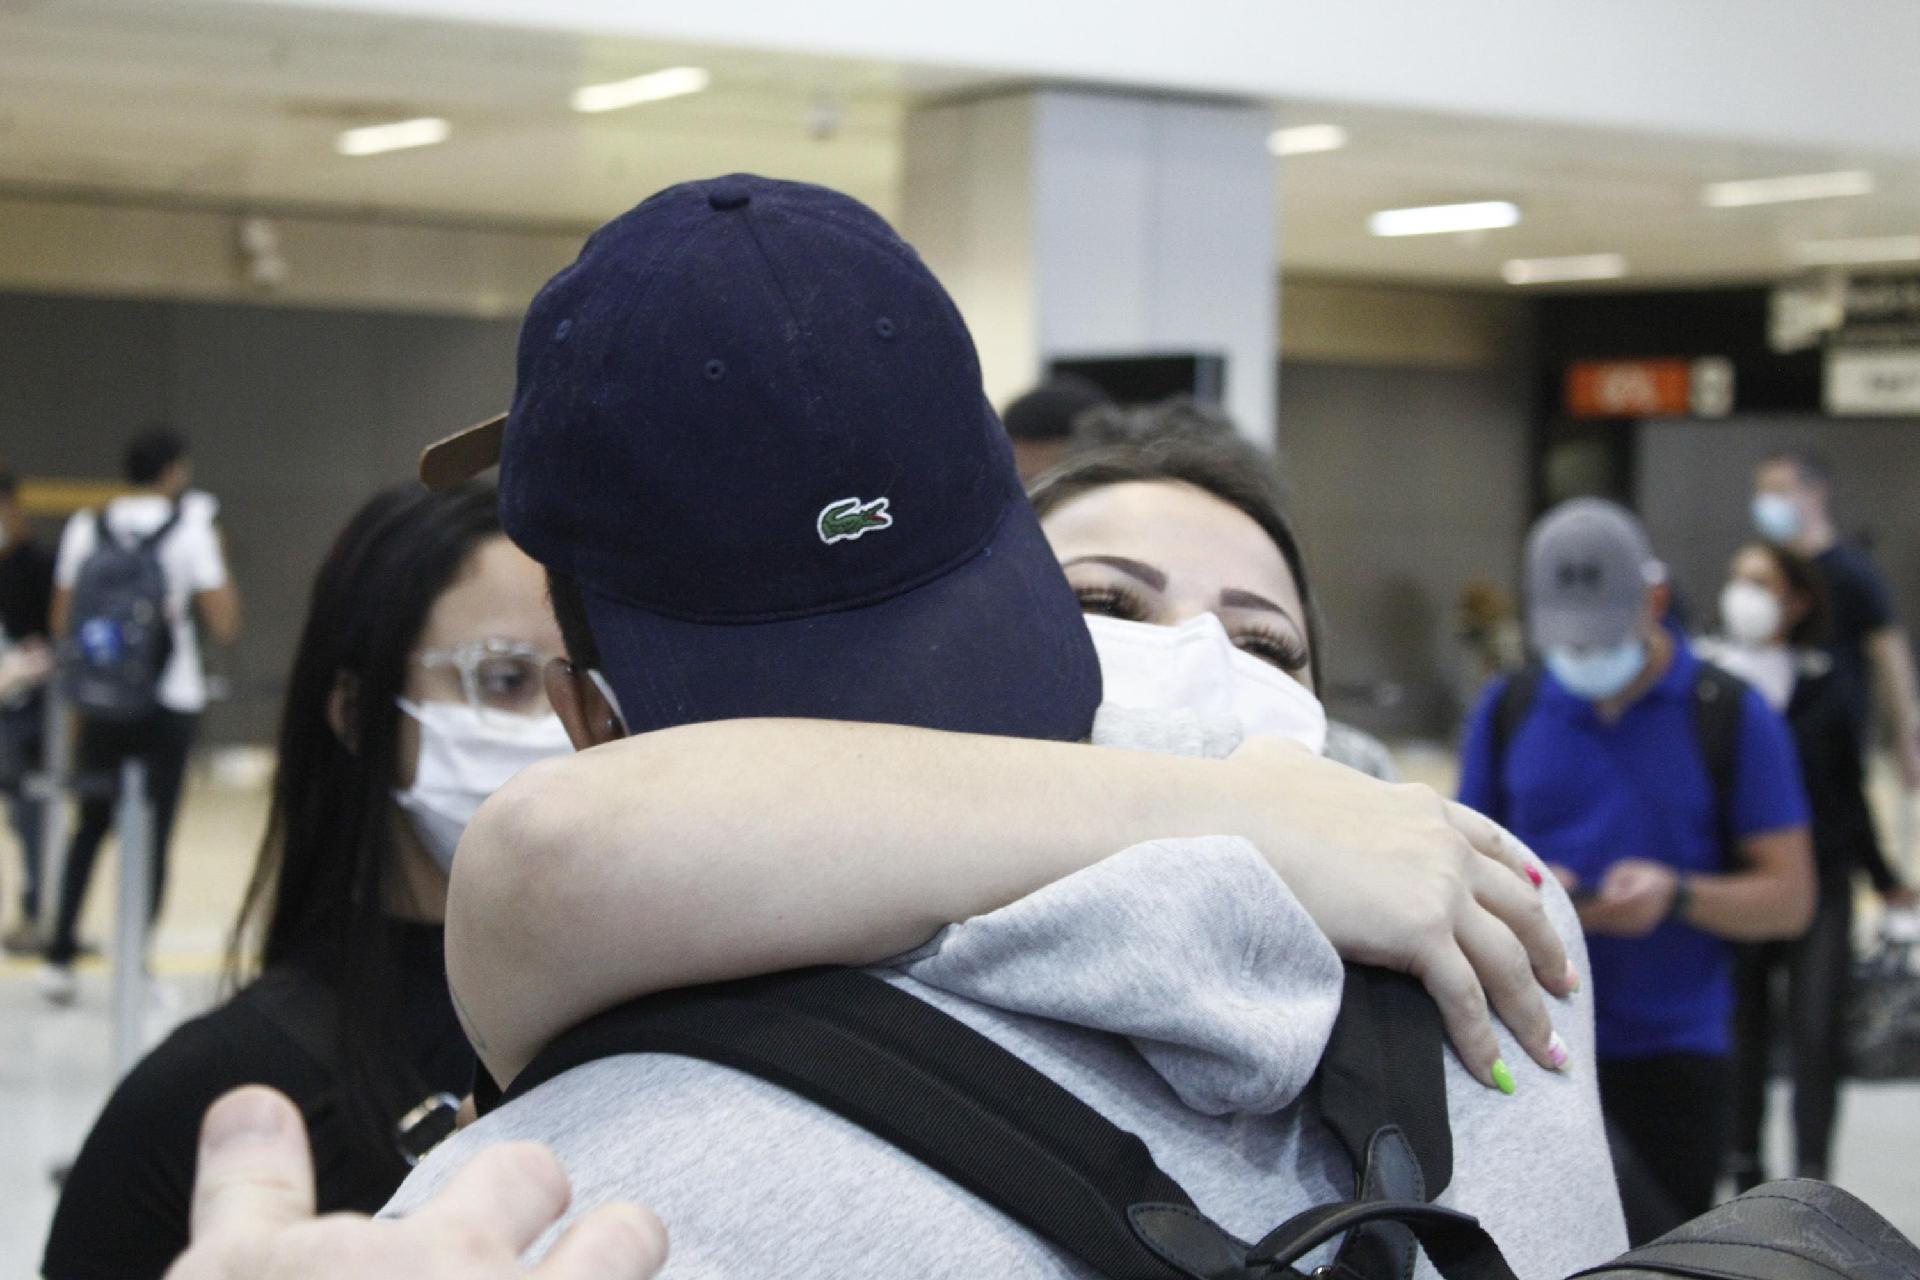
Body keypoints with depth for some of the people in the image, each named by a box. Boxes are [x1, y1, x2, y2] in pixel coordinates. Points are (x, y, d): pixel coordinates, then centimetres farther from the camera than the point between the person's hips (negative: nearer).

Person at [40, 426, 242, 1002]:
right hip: (170, 700, -3)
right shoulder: (190, 526, -6)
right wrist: (218, 561, 5)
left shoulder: (86, 528, 4)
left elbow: (62, 623, 4)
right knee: (153, 834, 2)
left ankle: (59, 958, 11)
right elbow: (225, 625, -7)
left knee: (91, 826, 15)